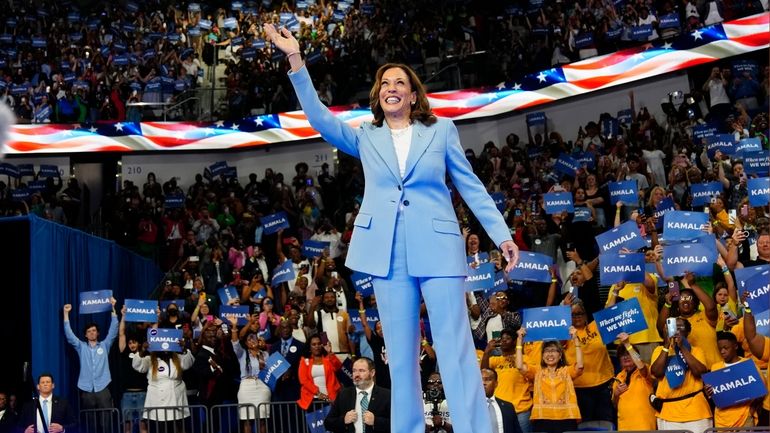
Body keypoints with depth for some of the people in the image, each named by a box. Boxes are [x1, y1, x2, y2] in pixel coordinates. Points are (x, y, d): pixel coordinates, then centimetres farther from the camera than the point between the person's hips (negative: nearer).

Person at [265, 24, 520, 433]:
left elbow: (471, 186, 9)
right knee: (400, 356, 6)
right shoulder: (365, 137, 15)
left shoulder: (441, 129, 11)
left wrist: (502, 235, 2)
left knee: (456, 352, -6)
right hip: (388, 253, 2)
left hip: (438, 247, -2)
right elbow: (319, 116, 3)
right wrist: (295, 58, -5)